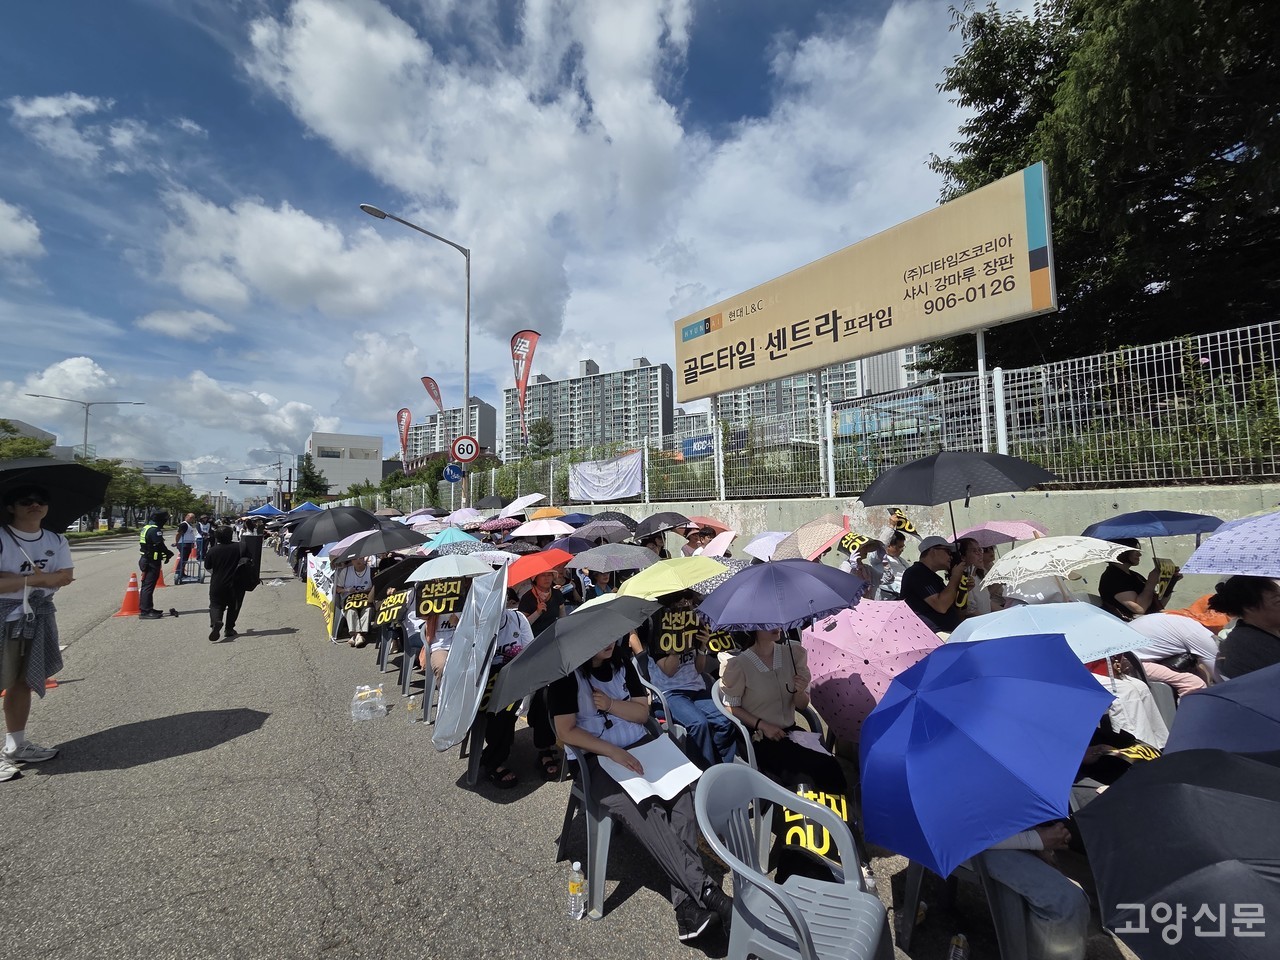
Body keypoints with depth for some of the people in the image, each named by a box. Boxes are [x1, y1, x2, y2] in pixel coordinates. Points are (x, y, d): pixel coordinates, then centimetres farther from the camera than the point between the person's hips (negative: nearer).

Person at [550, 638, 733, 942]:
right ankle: (705, 891, -27)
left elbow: (643, 712, 10)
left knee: (682, 794, -24)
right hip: (597, 759, -4)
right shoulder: (566, 674, -5)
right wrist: (614, 751, -19)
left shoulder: (620, 663, 11)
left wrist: (611, 705, -9)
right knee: (643, 811, -31)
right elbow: (567, 732, -9)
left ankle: (688, 905, -26)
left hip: (640, 747, 5)